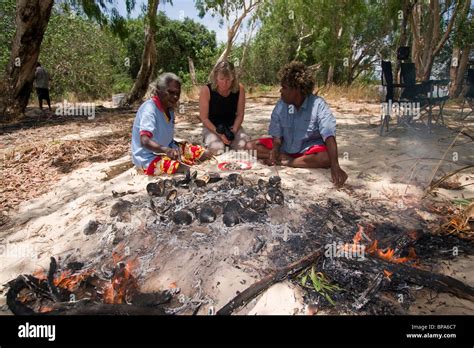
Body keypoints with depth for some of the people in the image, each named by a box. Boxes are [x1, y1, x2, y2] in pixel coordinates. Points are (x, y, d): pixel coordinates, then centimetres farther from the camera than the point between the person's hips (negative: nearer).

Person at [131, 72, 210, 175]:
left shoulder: (169, 109, 5)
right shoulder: (149, 108, -21)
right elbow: (145, 141, -33)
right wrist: (166, 150, -48)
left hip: (167, 150, 9)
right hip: (149, 158, -9)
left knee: (203, 153, 2)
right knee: (185, 169, -29)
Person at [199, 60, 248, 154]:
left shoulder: (239, 89, -11)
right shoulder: (206, 90, -18)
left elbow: (240, 115, -3)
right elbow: (204, 118, -13)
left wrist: (234, 131, -19)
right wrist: (219, 134, -22)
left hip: (232, 126, 2)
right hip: (211, 127, -2)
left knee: (244, 146, -23)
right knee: (216, 149, -28)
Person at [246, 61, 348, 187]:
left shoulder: (318, 105, -20)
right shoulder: (281, 105, -8)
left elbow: (329, 136, -29)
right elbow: (277, 135, -5)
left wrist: (335, 166, -42)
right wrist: (275, 150, -28)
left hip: (308, 149, -3)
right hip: (285, 147, 4)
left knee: (326, 158, -37)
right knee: (250, 146, -11)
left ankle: (283, 162, -23)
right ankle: (285, 158, -20)